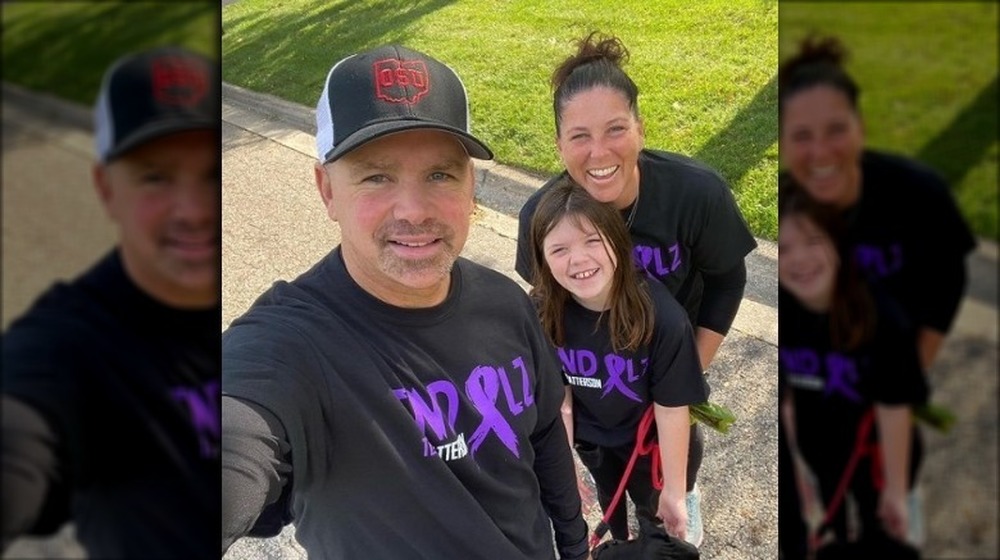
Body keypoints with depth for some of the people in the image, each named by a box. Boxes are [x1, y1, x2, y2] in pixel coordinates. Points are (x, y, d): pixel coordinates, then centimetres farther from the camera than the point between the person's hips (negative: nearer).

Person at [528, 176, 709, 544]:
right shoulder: (542, 313, -27)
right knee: (608, 494, 32)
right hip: (590, 434, 3)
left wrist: (674, 490, -16)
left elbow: (672, 409, -26)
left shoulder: (662, 317, -37)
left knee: (652, 506, 27)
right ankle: (619, 544, 64)